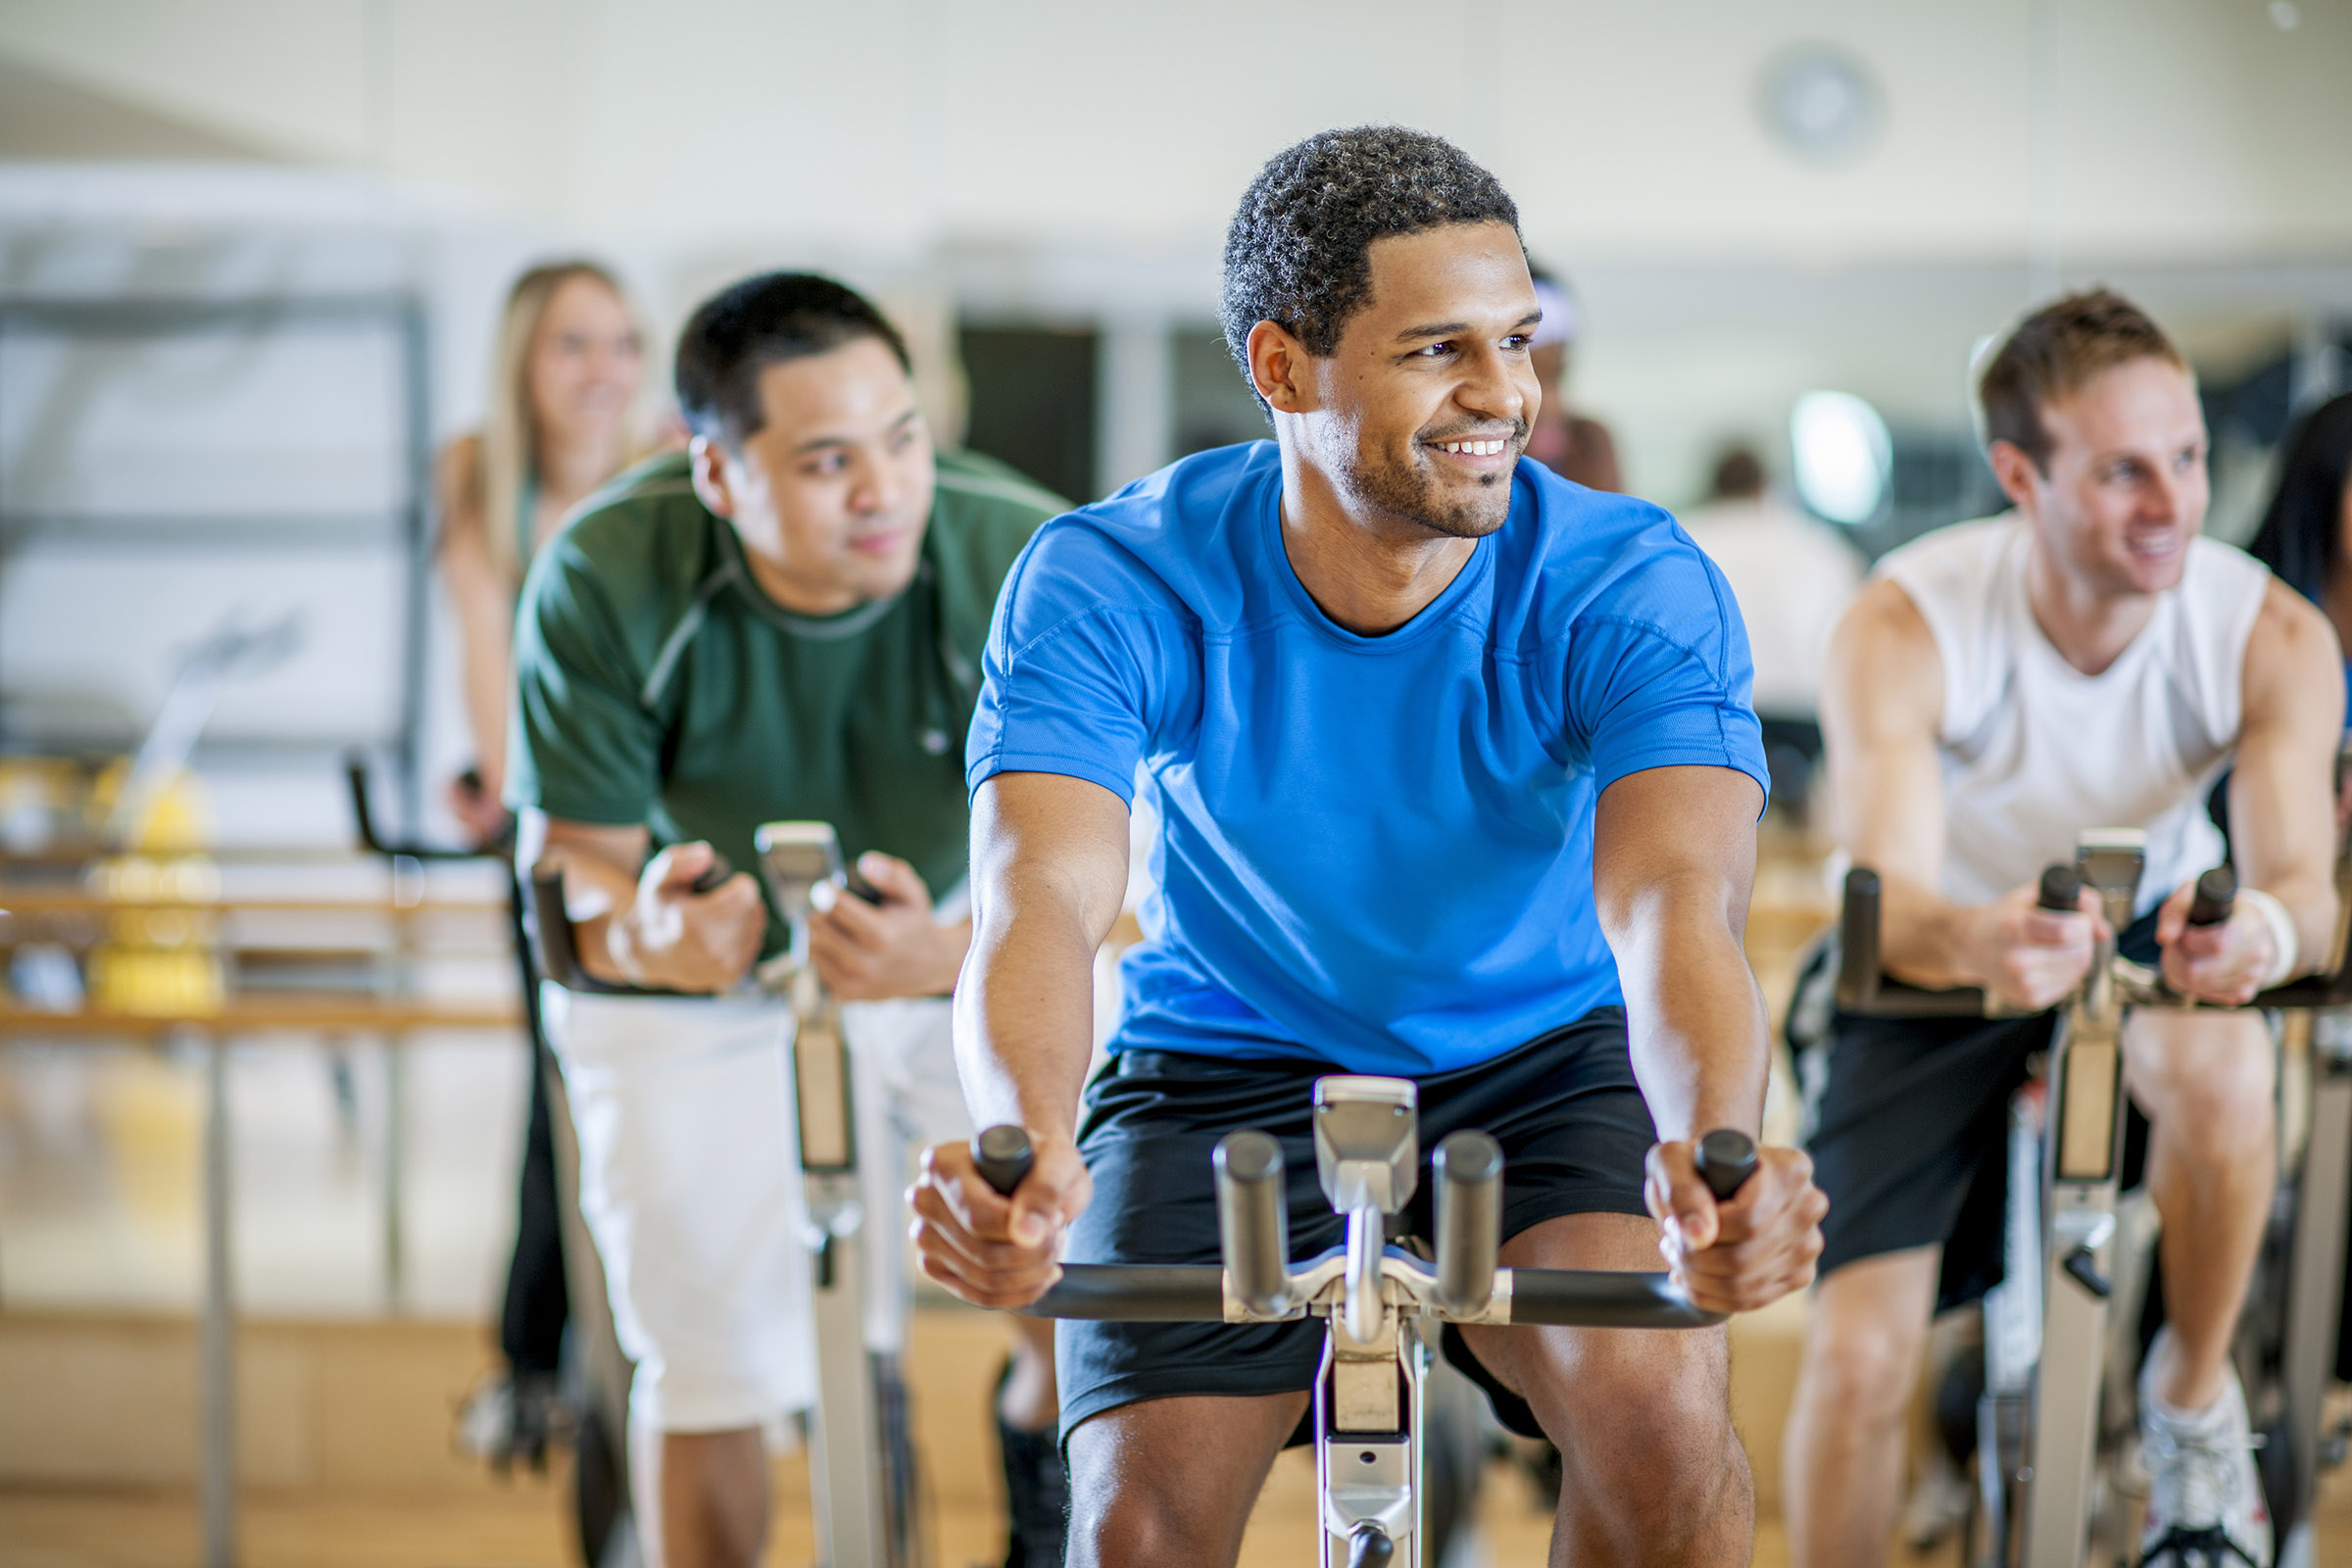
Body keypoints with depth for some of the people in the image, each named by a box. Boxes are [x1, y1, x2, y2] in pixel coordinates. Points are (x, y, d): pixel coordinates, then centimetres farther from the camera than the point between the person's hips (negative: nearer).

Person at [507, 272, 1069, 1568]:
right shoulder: (606, 579, -30)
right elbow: (569, 857, -22)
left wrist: (944, 956, -53)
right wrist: (638, 937, -47)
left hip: (958, 937, 1)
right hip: (694, 983, -1)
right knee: (708, 1371, 3)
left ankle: (1042, 1427, 23)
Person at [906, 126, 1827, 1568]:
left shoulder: (1634, 587, -20)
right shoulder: (1112, 585, -20)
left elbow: (1675, 900, -34)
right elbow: (1045, 898, -33)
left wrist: (1713, 1154, -57)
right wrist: (1027, 1153, -56)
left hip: (1542, 1069, 0)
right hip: (1230, 1077, 0)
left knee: (1655, 1404, -27)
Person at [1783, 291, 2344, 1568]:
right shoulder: (1902, 628, -26)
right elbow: (1887, 891, -36)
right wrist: (1974, 936, -61)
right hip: (1940, 977, -1)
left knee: (2219, 1068, -36)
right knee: (1856, 1358, -16)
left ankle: (2192, 1400, -9)